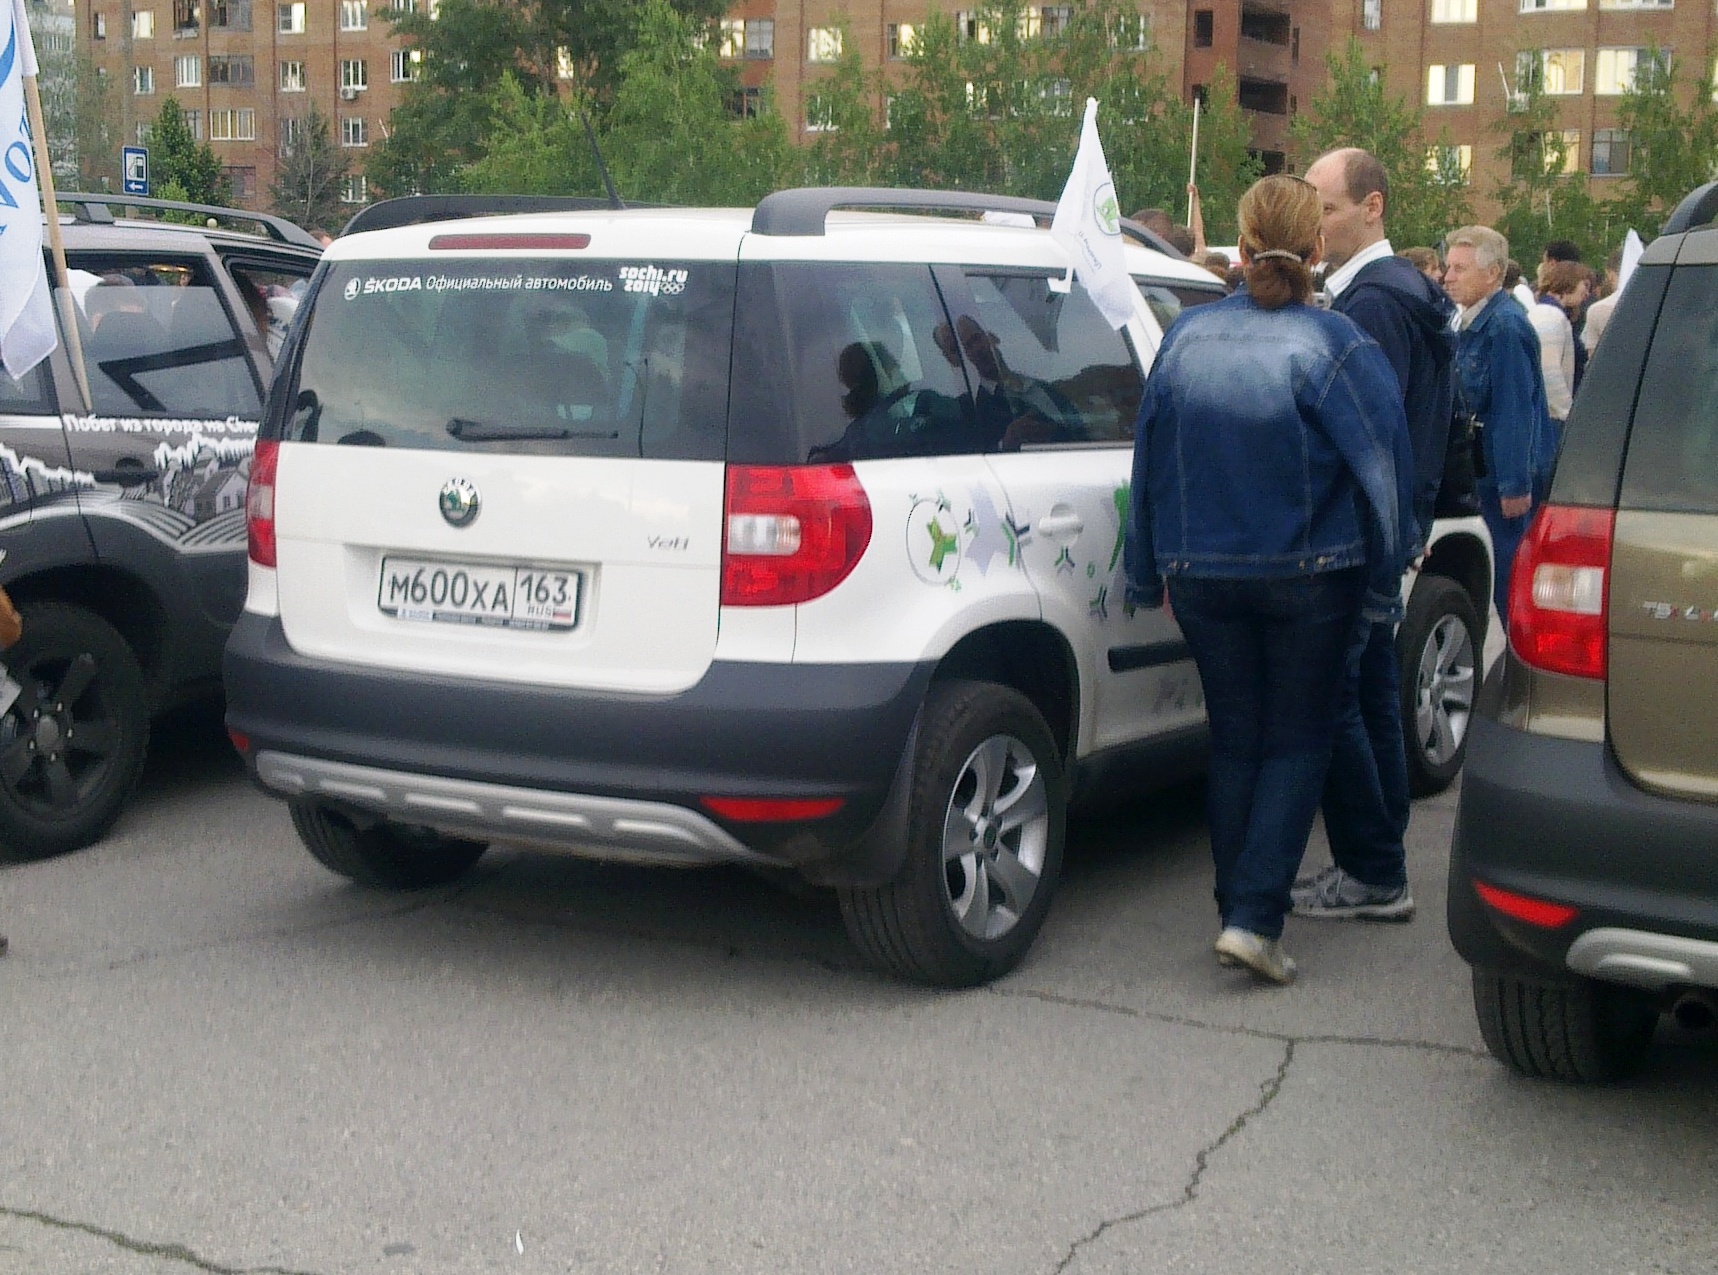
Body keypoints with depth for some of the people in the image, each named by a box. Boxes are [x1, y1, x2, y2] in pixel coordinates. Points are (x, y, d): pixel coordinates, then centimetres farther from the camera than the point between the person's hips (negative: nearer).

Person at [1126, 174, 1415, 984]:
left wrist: (1152, 572, 16)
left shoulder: (1187, 336, 0)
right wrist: (1381, 582, 1)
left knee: (1234, 741, 15)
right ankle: (1255, 917, -4)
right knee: (1297, 742, 8)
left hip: (1203, 578, 3)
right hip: (1309, 582, -3)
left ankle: (1237, 911, 20)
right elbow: (1381, 473, -10)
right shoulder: (1335, 347, -11)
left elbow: (1150, 462, 6)